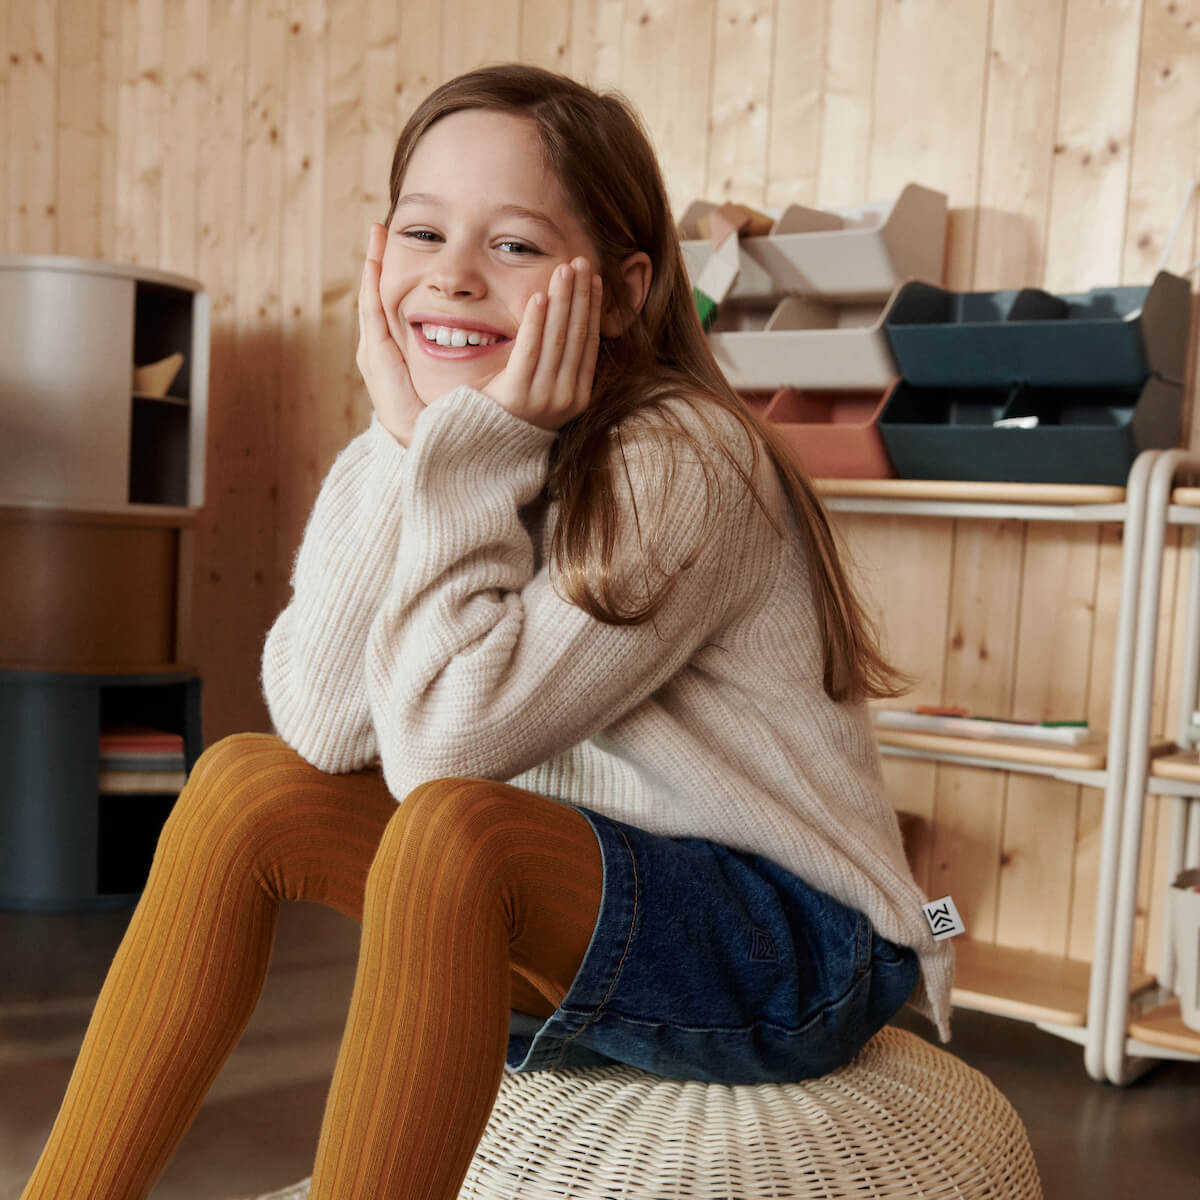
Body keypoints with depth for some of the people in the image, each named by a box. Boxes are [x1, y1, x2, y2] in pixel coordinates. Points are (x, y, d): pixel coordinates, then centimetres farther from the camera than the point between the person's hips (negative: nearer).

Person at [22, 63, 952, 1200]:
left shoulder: (682, 462, -20)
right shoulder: (459, 461, 2)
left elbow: (446, 737, -26)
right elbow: (322, 728, -12)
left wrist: (483, 444, -22)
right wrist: (403, 436, -16)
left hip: (792, 952, -7)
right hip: (578, 925, 7)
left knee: (454, 829, -33)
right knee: (250, 783, -3)